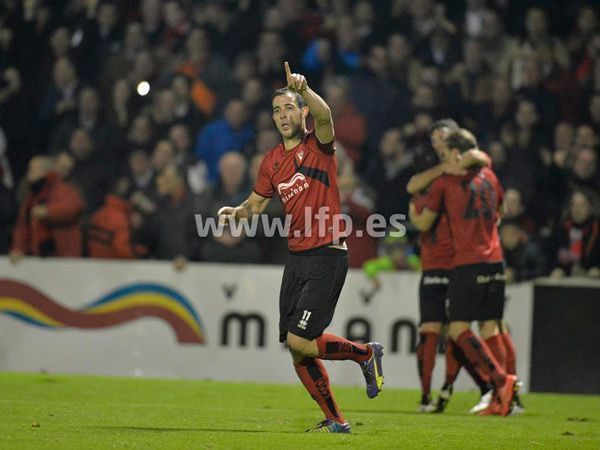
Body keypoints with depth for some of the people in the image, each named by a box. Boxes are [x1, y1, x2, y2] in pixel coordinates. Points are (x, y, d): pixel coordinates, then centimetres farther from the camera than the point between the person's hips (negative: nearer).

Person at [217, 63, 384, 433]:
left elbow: (324, 115, -28)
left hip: (327, 255, -7)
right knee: (296, 350, 4)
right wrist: (235, 213, -2)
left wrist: (304, 89, -46)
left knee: (299, 341, -15)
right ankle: (335, 421, 15)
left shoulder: (319, 144, -6)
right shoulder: (272, 162, 12)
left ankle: (365, 353, 10)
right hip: (296, 258, 7)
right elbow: (256, 204, 20)